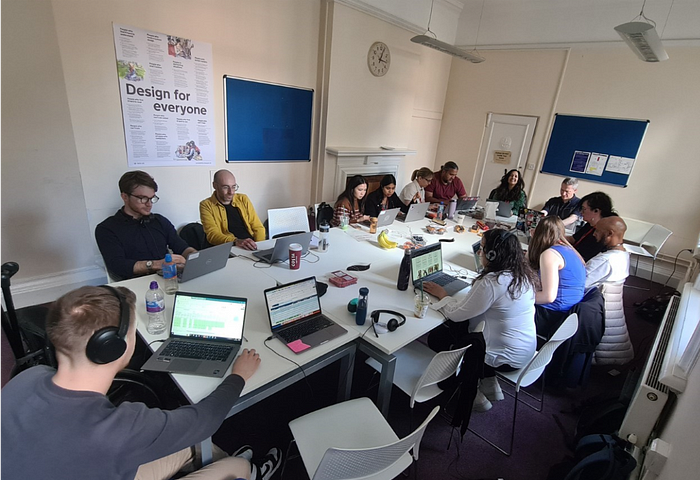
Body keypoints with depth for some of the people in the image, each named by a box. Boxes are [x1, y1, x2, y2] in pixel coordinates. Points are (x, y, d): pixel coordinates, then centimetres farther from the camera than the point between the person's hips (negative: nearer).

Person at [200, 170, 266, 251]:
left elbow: (258, 228, 12)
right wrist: (236, 241, -29)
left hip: (251, 248, 3)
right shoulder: (206, 205, 3)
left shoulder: (243, 199, 15)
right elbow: (212, 234, -10)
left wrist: (258, 246, -8)